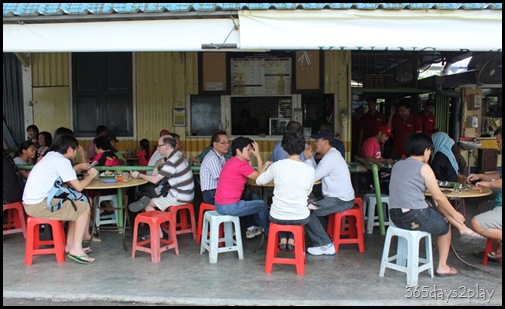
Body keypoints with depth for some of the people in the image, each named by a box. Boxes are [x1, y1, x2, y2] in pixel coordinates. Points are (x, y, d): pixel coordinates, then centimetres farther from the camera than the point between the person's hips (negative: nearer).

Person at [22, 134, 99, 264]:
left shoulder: (50, 155, 13)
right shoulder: (62, 161, -14)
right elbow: (79, 186, -14)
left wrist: (79, 167, 29)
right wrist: (91, 175, 2)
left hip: (30, 202, 10)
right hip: (38, 206, -10)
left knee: (76, 206, 20)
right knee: (84, 208, -5)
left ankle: (70, 245, 20)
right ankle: (76, 249, -4)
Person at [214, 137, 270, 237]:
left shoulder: (231, 161, 11)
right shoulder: (241, 164, -18)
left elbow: (250, 177, 16)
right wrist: (258, 155, -6)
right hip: (229, 207, -9)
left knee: (254, 198, 26)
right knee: (262, 205, 9)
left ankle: (250, 228, 35)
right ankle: (268, 231, 31)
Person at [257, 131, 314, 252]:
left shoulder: (277, 166, -16)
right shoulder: (310, 170, -12)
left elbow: (259, 181, 2)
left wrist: (266, 166, 21)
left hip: (277, 218, 0)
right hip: (301, 219, 1)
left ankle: (283, 240, 21)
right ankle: (291, 240, 21)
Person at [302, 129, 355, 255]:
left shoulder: (331, 157, -19)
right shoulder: (331, 154, 14)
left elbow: (312, 177, -18)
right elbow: (316, 173, 13)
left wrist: (307, 158, -9)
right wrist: (310, 157, 6)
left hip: (341, 200, -11)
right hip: (339, 197, 11)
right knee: (308, 204, 13)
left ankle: (325, 245, -7)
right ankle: (321, 241, 13)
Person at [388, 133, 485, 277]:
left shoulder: (397, 165, 10)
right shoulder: (423, 167, -9)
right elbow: (438, 196, -6)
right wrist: (455, 214, 8)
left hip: (395, 216, 7)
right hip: (415, 217, -7)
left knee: (436, 204, 26)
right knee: (445, 226, 22)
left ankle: (463, 229, 33)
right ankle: (442, 267, 28)